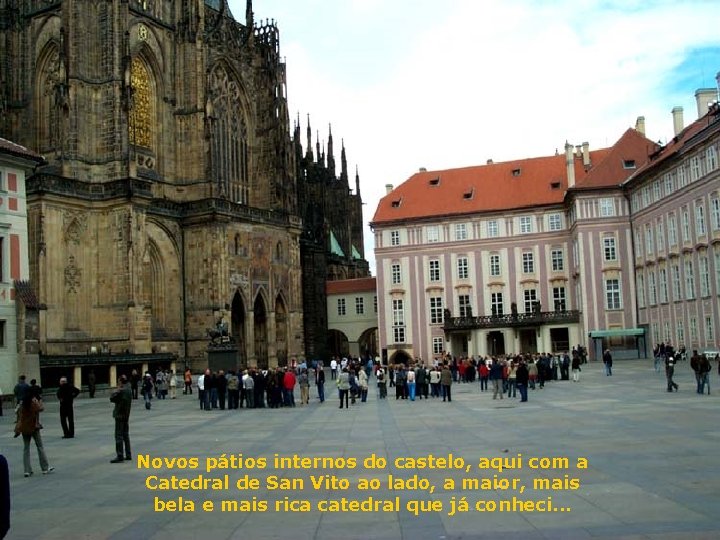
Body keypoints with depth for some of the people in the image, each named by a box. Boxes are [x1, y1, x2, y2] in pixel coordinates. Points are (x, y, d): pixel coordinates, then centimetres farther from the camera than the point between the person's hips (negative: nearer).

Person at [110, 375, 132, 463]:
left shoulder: (121, 391, -19)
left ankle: (120, 456, -7)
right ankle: (128, 455, 18)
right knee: (126, 435, 15)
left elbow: (112, 398, -12)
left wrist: (115, 391, -1)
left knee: (119, 436, -6)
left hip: (120, 416, -9)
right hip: (126, 416, 9)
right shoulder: (129, 390, 9)